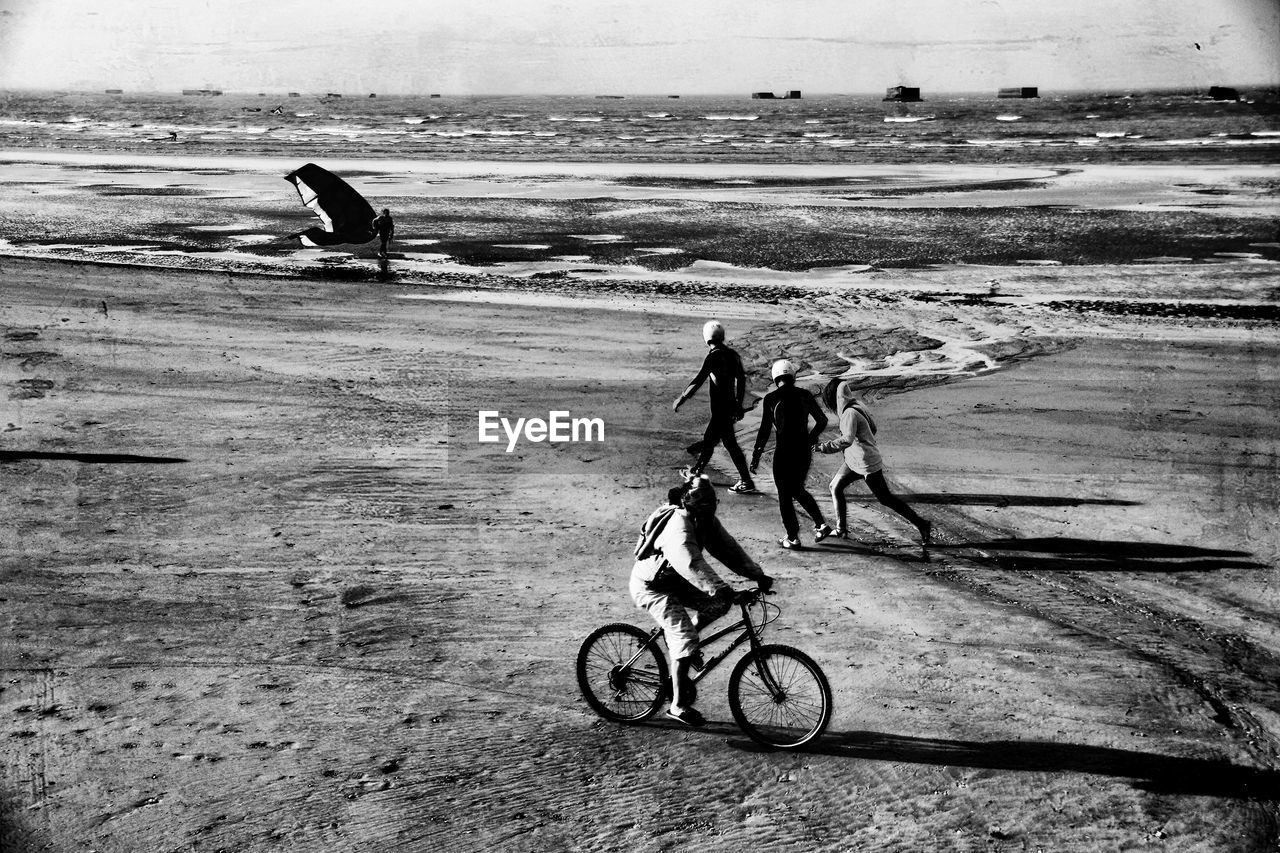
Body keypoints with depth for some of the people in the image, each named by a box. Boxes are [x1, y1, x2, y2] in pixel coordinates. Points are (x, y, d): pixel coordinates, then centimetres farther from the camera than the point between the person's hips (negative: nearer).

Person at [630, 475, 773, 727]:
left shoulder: (707, 521, -4)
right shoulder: (678, 526, -31)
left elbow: (728, 548, -6)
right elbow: (692, 565, -43)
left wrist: (758, 575, -15)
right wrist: (721, 589, -51)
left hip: (675, 581, 9)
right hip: (651, 587, -9)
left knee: (719, 603, -7)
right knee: (684, 638, -18)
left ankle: (678, 640, 13)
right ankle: (678, 706, -9)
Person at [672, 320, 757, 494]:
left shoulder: (713, 357, -16)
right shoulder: (733, 355, 7)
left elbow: (698, 380, -19)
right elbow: (742, 379, 13)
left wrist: (681, 399, -12)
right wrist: (739, 404, 22)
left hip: (720, 407, -8)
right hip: (731, 406, 8)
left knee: (730, 444, -2)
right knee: (710, 437, 19)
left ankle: (747, 483, 1)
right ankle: (696, 470, 32)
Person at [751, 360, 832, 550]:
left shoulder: (771, 398, -8)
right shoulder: (804, 395, 3)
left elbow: (765, 429, -9)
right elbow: (822, 421, 9)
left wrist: (756, 455, -1)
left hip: (784, 451, -5)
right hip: (804, 451, 5)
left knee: (785, 495, 10)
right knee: (797, 489, 25)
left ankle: (793, 539, 15)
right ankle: (821, 525, 19)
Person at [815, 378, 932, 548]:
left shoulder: (850, 413, -25)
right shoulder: (856, 406, 3)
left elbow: (847, 440, -38)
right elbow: (872, 428, 14)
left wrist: (824, 447, -34)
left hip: (868, 464, -9)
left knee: (886, 498, 1)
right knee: (835, 487, 11)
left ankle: (922, 525, 11)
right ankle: (841, 530, 19)